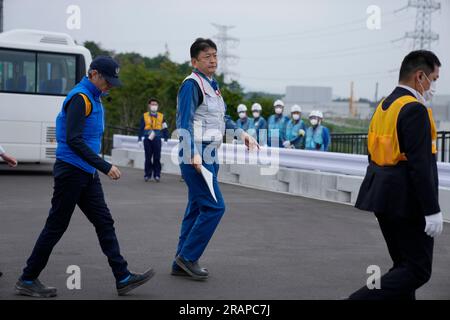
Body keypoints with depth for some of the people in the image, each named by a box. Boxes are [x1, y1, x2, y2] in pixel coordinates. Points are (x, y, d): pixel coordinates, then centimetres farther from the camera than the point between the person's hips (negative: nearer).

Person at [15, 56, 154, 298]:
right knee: (56, 227, -1)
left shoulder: (94, 98, 15)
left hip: (87, 174, 9)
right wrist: (105, 167, -25)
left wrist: (100, 167, 21)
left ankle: (123, 278, 8)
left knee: (105, 223, 6)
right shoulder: (79, 98, -15)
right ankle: (27, 280, 11)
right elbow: (74, 140, -24)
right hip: (71, 171, -9)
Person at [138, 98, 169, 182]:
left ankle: (157, 175, 2)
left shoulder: (161, 116, 8)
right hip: (147, 140, 0)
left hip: (157, 140, 0)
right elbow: (141, 129, 6)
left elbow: (165, 129, 9)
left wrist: (165, 140, 2)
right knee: (148, 158, 2)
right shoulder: (145, 116, 6)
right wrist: (140, 140, 2)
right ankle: (147, 174, 8)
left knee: (157, 158, -3)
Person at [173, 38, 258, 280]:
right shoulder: (192, 84, -11)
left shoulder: (213, 85, 17)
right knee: (214, 206, -12)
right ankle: (187, 256, -1)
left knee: (197, 209, 11)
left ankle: (182, 264, 18)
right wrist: (194, 154, -27)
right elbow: (184, 122, -19)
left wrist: (241, 133, 15)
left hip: (210, 156, 10)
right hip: (196, 157, -10)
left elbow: (222, 117, 28)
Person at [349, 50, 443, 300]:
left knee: (404, 266, 16)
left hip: (384, 198, 9)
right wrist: (432, 211, -20)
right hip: (408, 203, -9)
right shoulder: (414, 109, -16)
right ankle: (360, 299, -12)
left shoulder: (383, 107, 12)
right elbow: (419, 164, -21)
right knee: (418, 271, -3)